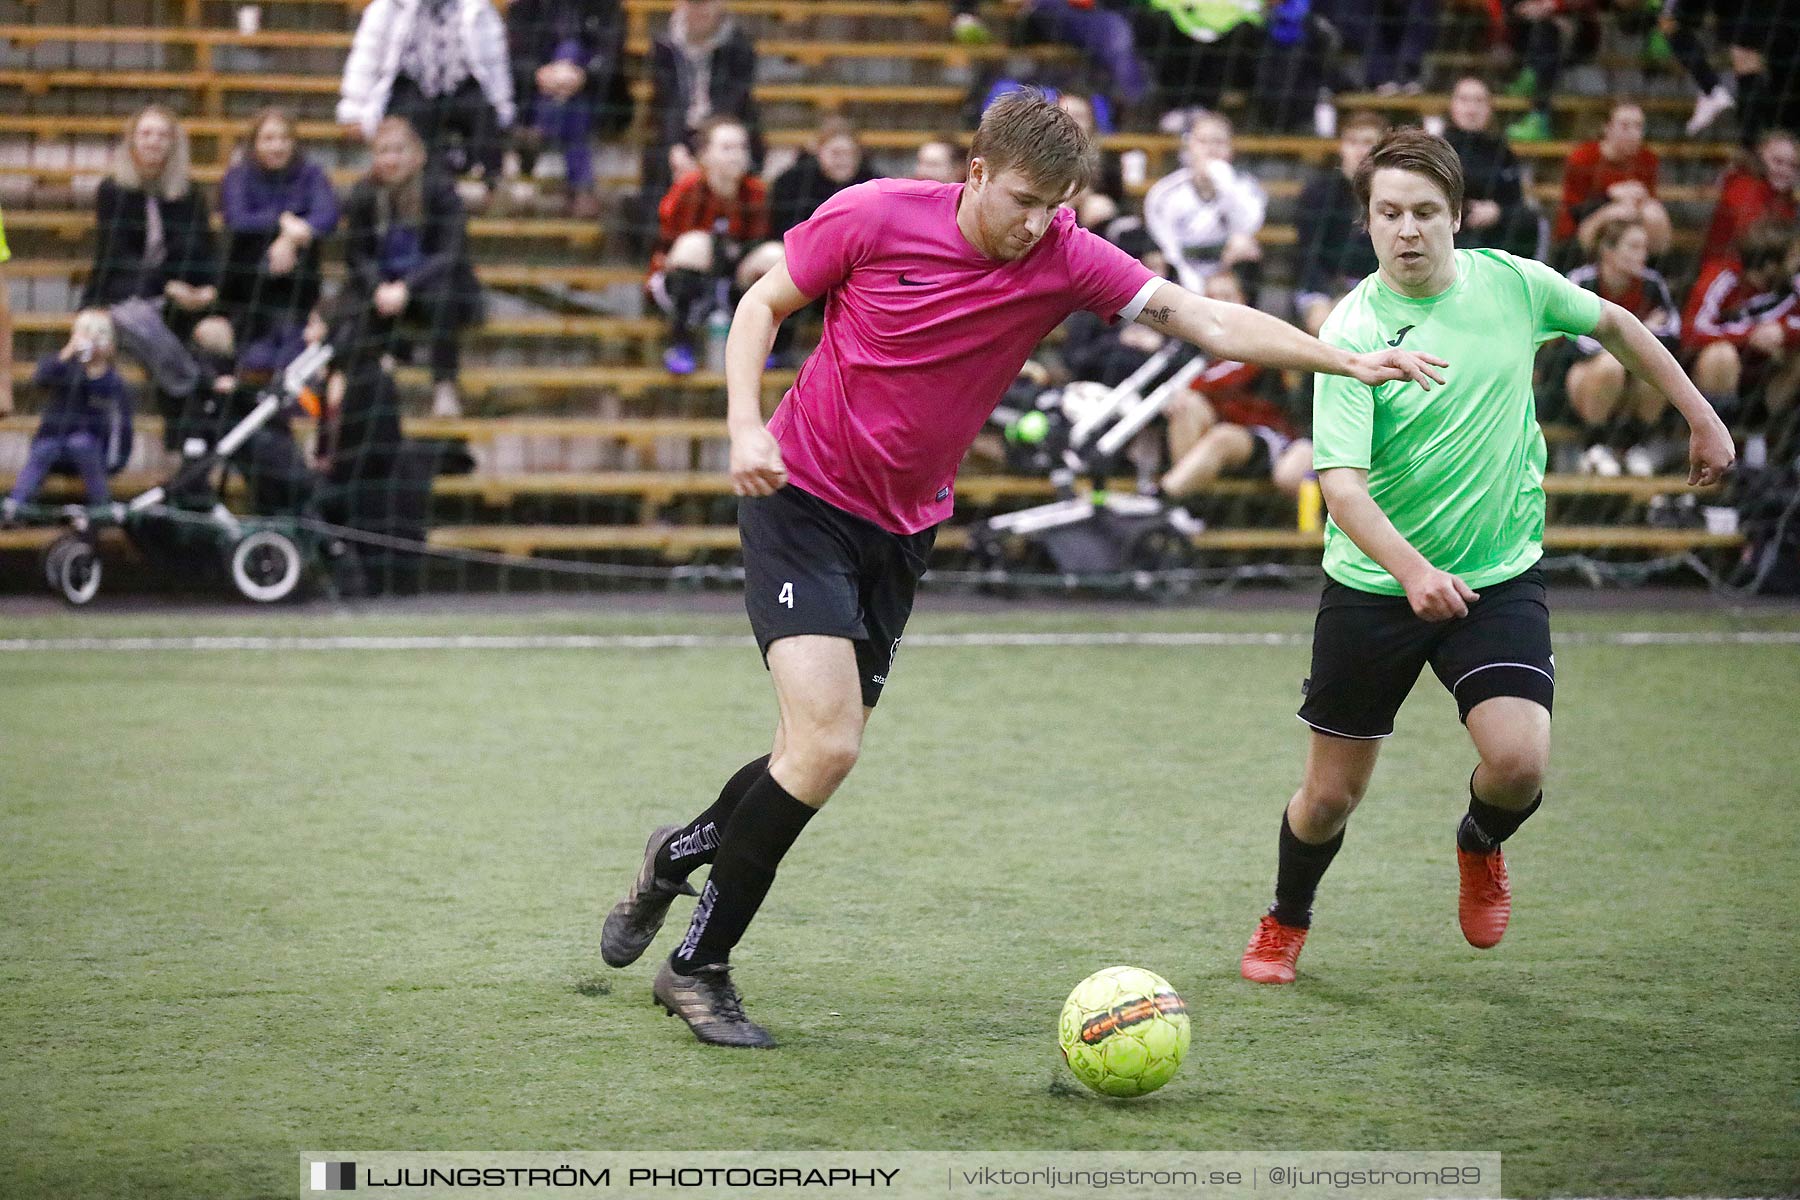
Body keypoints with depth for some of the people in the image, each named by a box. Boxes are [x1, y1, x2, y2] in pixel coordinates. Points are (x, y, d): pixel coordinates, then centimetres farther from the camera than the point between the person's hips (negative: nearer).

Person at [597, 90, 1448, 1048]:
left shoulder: (1065, 260, -7)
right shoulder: (874, 217, -14)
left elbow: (1206, 321, -9)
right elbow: (763, 304, 0)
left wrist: (1349, 361, -19)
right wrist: (745, 426, -15)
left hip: (902, 528, 5)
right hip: (802, 495, -5)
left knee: (817, 758, 5)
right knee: (824, 747, -17)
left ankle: (678, 855, 36)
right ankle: (700, 966, -2)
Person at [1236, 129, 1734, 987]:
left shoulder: (1512, 285, -6)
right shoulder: (1352, 332, -16)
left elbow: (1614, 326, 15)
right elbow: (1340, 481, -25)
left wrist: (1701, 418, 19)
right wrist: (1412, 571, -40)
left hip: (1498, 577, 2)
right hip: (1371, 586, -1)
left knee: (1518, 762, -20)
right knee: (1330, 796, 5)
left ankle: (1480, 846, 17)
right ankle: (1286, 923, 37)